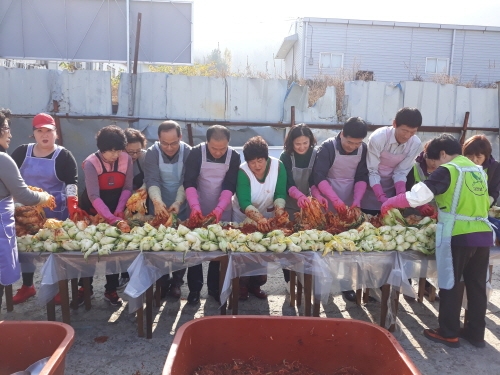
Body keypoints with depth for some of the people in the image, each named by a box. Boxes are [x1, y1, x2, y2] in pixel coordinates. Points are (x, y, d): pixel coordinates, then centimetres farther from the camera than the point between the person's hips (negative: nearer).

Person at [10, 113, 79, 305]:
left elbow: (72, 182, -11)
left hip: (55, 210, -3)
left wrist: (73, 206, -22)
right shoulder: (22, 152, 4)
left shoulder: (64, 156, -5)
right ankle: (27, 286, 28)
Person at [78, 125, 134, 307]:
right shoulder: (91, 163, -23)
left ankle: (111, 290, 18)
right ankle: (85, 287, 25)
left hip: (116, 209, 2)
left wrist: (119, 210, -20)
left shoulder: (126, 159, -14)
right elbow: (94, 196, -30)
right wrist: (110, 218, -39)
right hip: (92, 211, -2)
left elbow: (127, 187, -8)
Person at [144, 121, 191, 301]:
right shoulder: (152, 152, -14)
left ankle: (176, 282, 23)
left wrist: (178, 202, -33)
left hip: (181, 207, 0)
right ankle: (163, 282, 23)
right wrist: (157, 200, -40)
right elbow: (151, 180, -22)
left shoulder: (188, 152, -15)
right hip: (159, 207, 0)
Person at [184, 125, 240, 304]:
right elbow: (189, 183, -18)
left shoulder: (234, 156, -10)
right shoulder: (196, 153, -14)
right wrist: (195, 206, -33)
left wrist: (219, 209, -26)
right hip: (199, 210, -1)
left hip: (222, 212, 1)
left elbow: (229, 186, -13)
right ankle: (194, 288, 17)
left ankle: (214, 287, 22)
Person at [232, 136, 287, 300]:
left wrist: (279, 211, -38)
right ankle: (242, 285, 24)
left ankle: (255, 285, 30)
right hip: (244, 217, -2)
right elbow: (244, 202, -36)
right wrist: (259, 219, -49)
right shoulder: (242, 171, -28)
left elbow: (280, 194, -20)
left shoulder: (278, 166, -21)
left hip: (267, 215, 3)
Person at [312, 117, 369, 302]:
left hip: (351, 203, 4)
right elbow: (319, 176, -21)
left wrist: (357, 200, -15)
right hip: (328, 203, -3)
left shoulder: (363, 149, -3)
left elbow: (362, 177, -1)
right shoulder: (328, 147, -16)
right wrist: (335, 199, -29)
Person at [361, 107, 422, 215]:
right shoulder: (377, 138, -27)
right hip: (371, 188, -2)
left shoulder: (415, 144, -18)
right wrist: (381, 197, -32)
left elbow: (401, 172, -10)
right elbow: (372, 172, -22)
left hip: (390, 190, 3)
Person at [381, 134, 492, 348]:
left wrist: (389, 203, -5)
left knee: (451, 285, 5)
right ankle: (476, 333, 25)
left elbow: (418, 195, -17)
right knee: (477, 285, 15)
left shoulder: (448, 170, -8)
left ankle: (448, 333, 14)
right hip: (483, 235, 7)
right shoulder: (479, 170, 15)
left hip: (458, 235, -7)